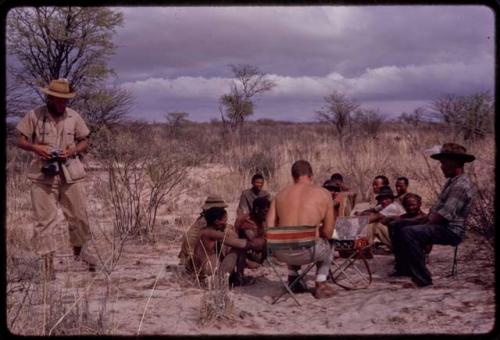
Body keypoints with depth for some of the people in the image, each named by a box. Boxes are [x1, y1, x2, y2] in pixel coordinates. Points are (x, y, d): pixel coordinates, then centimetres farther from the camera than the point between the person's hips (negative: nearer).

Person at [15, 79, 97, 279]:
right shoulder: (34, 116, -1)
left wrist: (72, 151, -9)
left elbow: (84, 142, 12)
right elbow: (20, 141, 2)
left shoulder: (74, 117, 6)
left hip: (71, 174, 3)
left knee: (78, 216, 9)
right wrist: (35, 147, -18)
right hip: (43, 174, -2)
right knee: (44, 220, -2)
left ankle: (79, 250, 33)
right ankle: (47, 261, 5)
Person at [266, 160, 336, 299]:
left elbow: (269, 228, 5)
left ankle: (293, 280, 37)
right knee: (326, 246, 32)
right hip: (308, 253, -3)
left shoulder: (281, 194, 10)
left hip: (281, 253, 3)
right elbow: (328, 233, 3)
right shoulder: (324, 194, 2)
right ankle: (321, 286, 25)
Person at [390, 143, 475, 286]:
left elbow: (444, 215, -24)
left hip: (450, 231, -11)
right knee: (398, 225, 12)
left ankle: (422, 278, -23)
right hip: (439, 225, 11)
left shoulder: (461, 185, -19)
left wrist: (425, 225, -15)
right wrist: (424, 220, 6)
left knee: (408, 232, -30)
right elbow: (437, 206, 19)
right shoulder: (451, 181, 15)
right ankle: (404, 268, 15)